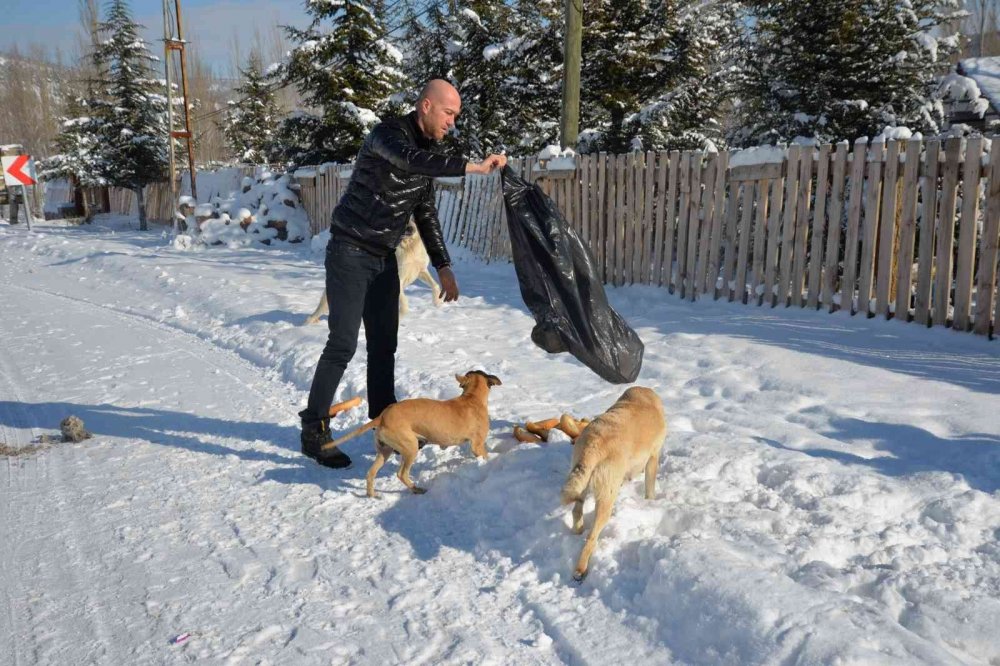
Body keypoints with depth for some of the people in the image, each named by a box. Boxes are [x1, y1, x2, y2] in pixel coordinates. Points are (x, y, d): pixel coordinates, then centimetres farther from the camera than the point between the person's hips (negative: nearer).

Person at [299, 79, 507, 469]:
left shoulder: (426, 151, 9)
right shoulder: (387, 135, -15)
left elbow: (426, 214, 14)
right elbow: (414, 161, -38)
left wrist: (443, 267, 8)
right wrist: (474, 167, -43)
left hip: (384, 258, 8)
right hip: (351, 253, -8)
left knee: (384, 344, 8)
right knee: (343, 344, -9)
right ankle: (314, 430, 2)